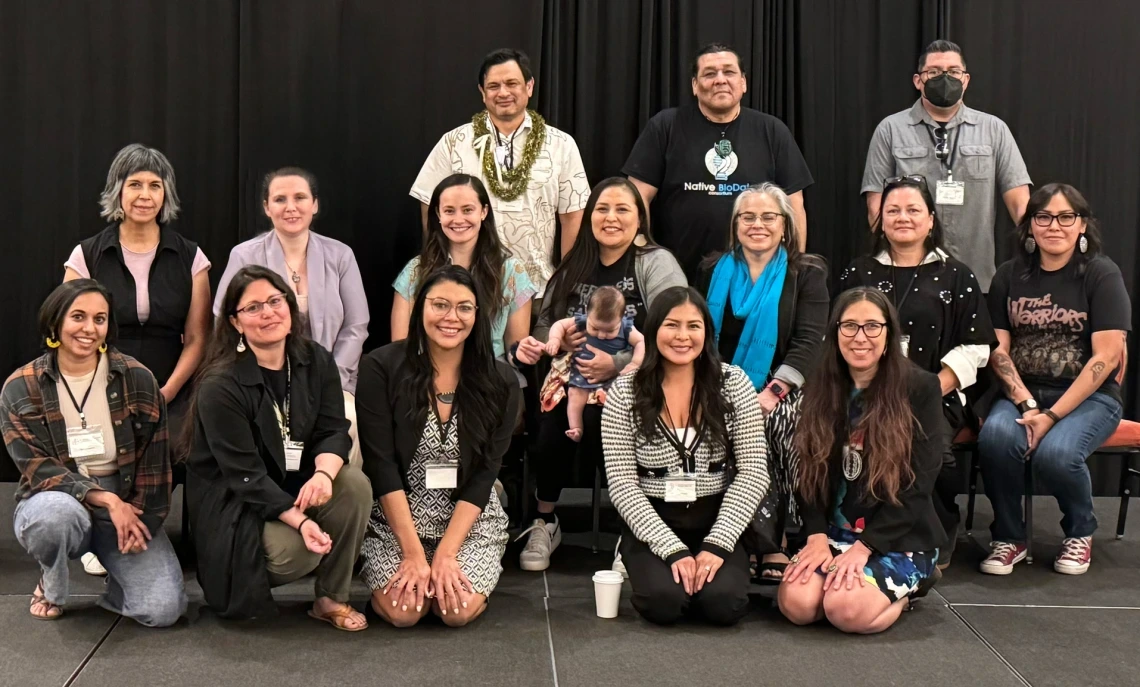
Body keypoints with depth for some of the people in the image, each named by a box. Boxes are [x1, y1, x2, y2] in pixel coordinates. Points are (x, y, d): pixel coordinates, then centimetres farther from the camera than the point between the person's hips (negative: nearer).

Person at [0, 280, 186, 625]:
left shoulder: (137, 379, -5)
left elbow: (154, 461, -2)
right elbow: (37, 468, -12)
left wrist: (142, 520, -13)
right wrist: (106, 499, -23)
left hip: (127, 506, 0)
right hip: (55, 502, 0)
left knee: (163, 610, -21)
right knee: (59, 513, -39)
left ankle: (118, 574, 16)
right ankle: (51, 588, -4)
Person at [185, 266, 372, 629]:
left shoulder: (317, 362, -1)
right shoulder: (219, 387, -17)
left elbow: (334, 430, -8)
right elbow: (245, 474, -21)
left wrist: (324, 473, -32)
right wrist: (300, 520, -33)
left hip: (297, 486, 5)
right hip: (234, 504, -5)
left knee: (355, 483, -25)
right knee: (293, 551, -32)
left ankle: (331, 597, -10)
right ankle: (248, 577, 5)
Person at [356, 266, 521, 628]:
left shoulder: (500, 381, -5)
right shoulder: (381, 368, -10)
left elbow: (485, 472, -7)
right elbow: (381, 465, -12)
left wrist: (446, 552, -15)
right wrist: (414, 552, -17)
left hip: (471, 520, 1)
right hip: (396, 518, -1)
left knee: (459, 609, -21)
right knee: (403, 611, -21)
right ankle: (406, 570, 14)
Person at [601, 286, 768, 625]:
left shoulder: (733, 383, -2)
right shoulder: (625, 393, -5)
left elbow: (753, 472, -5)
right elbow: (622, 484, -8)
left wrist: (716, 545, -15)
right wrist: (673, 549, -18)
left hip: (716, 522, 1)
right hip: (652, 526, -1)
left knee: (723, 603, -25)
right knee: (663, 601, -27)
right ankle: (641, 568, 7)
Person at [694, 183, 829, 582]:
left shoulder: (807, 274, 5)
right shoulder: (714, 272, 14)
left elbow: (808, 342, -6)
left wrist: (772, 392, -20)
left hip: (780, 391, -1)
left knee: (775, 421, -33)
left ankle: (769, 540, -17)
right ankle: (770, 542, -17)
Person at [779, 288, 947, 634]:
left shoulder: (921, 388, -7)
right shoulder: (819, 388, 5)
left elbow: (917, 485, -11)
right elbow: (810, 473, 3)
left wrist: (864, 547, -17)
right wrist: (817, 536, -13)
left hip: (899, 538, -3)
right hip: (834, 533, 4)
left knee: (846, 610, -27)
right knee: (796, 604, -22)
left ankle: (909, 584, 6)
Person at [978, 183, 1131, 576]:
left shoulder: (1101, 274, -3)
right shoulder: (1010, 276, 7)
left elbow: (1107, 356, -11)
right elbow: (998, 349, 1)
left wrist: (1052, 415, -18)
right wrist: (1026, 404, -15)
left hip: (1089, 397, -2)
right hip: (1023, 393, 3)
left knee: (1055, 451, -32)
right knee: (996, 434, -30)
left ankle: (1080, 532, 2)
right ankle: (1009, 538, -7)